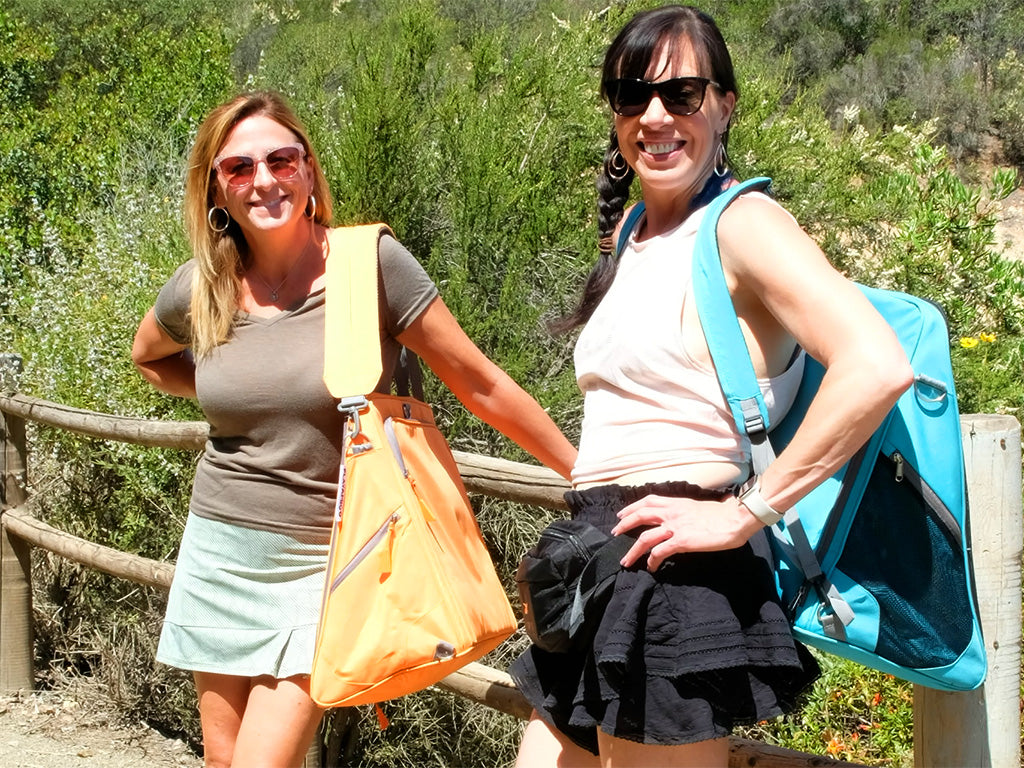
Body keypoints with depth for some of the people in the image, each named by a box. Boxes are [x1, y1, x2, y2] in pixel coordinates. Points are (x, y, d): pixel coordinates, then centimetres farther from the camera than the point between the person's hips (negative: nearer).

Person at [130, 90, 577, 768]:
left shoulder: (370, 264, -13)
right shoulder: (199, 289, -1)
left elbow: (481, 386, -8)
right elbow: (149, 357, 23)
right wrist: (246, 400, 9)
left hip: (323, 560, -4)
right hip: (220, 551, 4)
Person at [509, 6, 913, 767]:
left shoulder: (743, 223, -10)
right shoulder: (630, 235, 16)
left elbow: (878, 367, -25)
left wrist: (744, 514, -21)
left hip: (673, 571, -8)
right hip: (599, 566, 9)